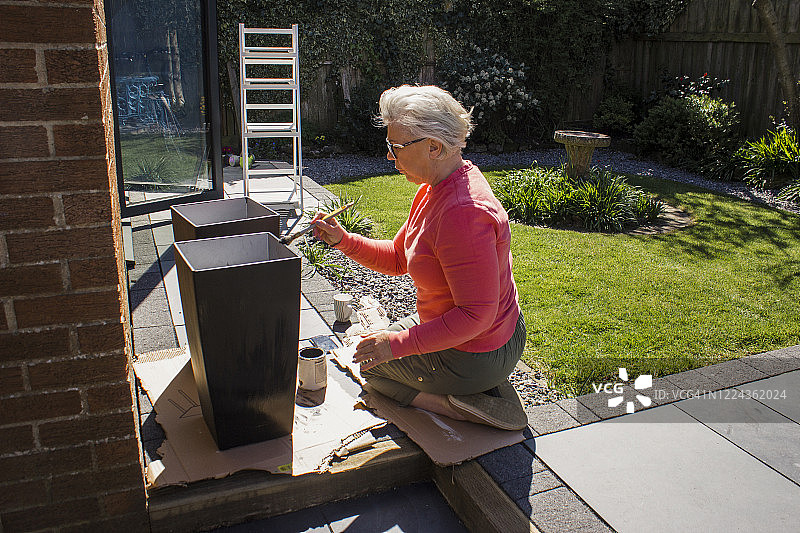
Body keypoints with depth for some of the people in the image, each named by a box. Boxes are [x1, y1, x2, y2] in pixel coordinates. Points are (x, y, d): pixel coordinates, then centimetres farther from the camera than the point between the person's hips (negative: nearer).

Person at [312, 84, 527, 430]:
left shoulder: (463, 214, -33)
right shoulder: (435, 188, -1)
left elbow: (476, 314, -31)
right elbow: (397, 258, 8)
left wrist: (397, 344, -26)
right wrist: (343, 240, -5)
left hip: (473, 356, -9)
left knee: (370, 362, 14)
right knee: (379, 347, 32)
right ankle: (487, 388, 16)